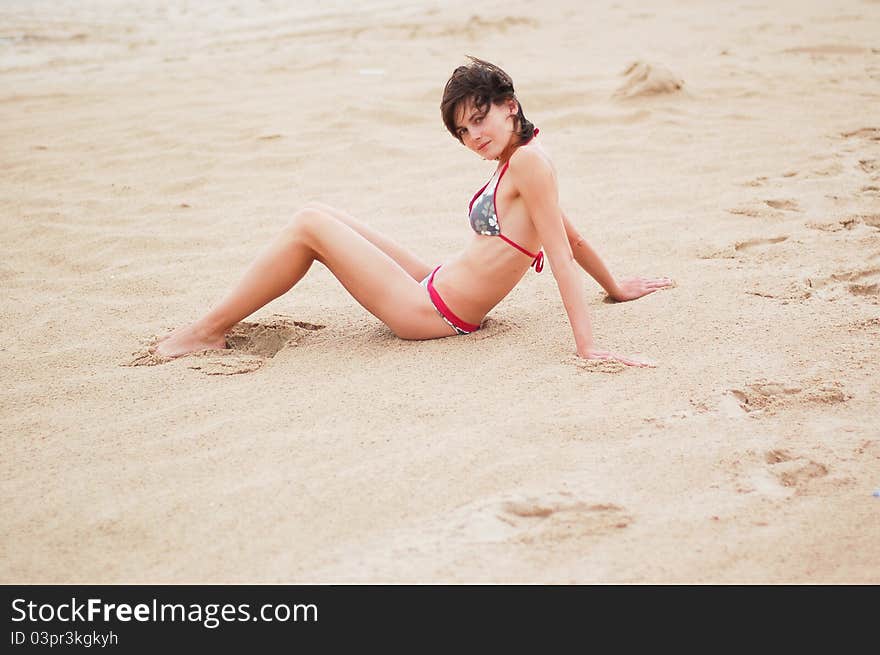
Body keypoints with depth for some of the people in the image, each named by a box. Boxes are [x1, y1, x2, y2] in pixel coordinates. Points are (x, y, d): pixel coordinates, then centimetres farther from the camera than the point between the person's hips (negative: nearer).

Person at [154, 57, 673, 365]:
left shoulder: (529, 161, -18)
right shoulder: (519, 161, 9)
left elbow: (563, 254, -23)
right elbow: (574, 238, 18)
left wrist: (588, 346, -27)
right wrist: (615, 287, 33)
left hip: (432, 313, -10)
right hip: (436, 289, 10)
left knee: (309, 224, -8)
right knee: (319, 216, 14)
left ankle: (211, 330, 1)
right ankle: (223, 317, 17)